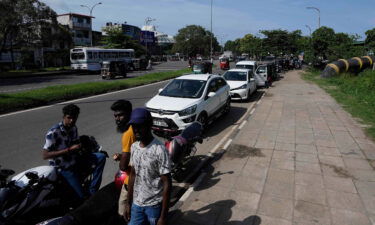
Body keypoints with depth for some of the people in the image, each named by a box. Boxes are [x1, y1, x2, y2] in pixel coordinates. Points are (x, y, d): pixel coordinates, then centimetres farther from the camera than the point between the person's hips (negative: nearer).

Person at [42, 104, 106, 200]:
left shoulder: (74, 129, 2)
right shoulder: (53, 132, -20)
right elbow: (45, 155, -25)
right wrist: (69, 150, -28)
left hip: (74, 161, 7)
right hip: (63, 168, -6)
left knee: (101, 157, -12)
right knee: (83, 196, -14)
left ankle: (92, 191, -7)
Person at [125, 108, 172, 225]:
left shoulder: (159, 150, -21)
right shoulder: (134, 147, 0)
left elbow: (167, 184, -17)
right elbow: (133, 176, 10)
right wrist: (129, 202, 12)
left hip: (154, 205, -5)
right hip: (136, 204, 5)